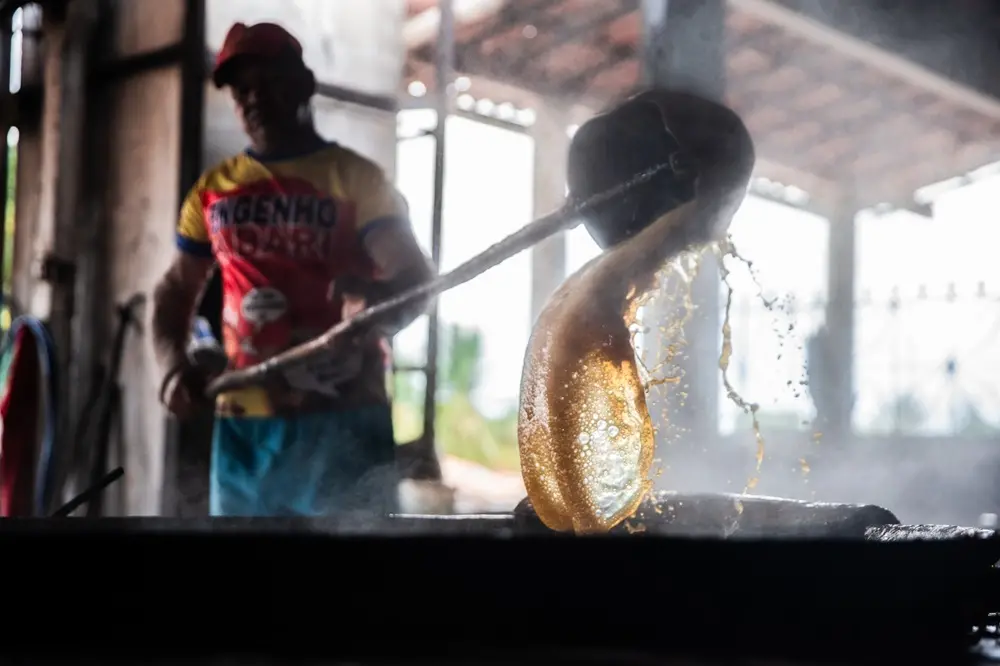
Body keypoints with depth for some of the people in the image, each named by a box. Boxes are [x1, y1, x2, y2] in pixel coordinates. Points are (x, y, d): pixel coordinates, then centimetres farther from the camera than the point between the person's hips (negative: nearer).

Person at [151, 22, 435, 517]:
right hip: (242, 423, 5)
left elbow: (416, 280, -6)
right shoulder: (212, 190, 14)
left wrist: (374, 308, -30)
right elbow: (175, 291, 21)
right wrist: (173, 364, 1)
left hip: (341, 417, -4)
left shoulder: (354, 177, 2)